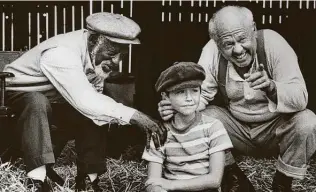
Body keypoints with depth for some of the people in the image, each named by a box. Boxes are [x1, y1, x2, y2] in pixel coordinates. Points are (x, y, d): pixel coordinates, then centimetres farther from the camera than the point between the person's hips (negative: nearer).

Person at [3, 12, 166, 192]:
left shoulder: (98, 55, -13)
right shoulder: (61, 53, -38)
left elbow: (91, 98, -13)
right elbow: (84, 102, -46)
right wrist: (133, 115, -48)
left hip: (52, 99, 7)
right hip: (15, 94, -7)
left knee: (94, 115, -12)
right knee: (38, 103, -38)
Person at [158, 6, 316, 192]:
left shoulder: (272, 42, -24)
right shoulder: (212, 51, -18)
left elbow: (300, 98, -29)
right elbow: (201, 93, -13)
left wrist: (271, 87, -50)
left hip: (275, 126, -1)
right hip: (237, 126, 2)